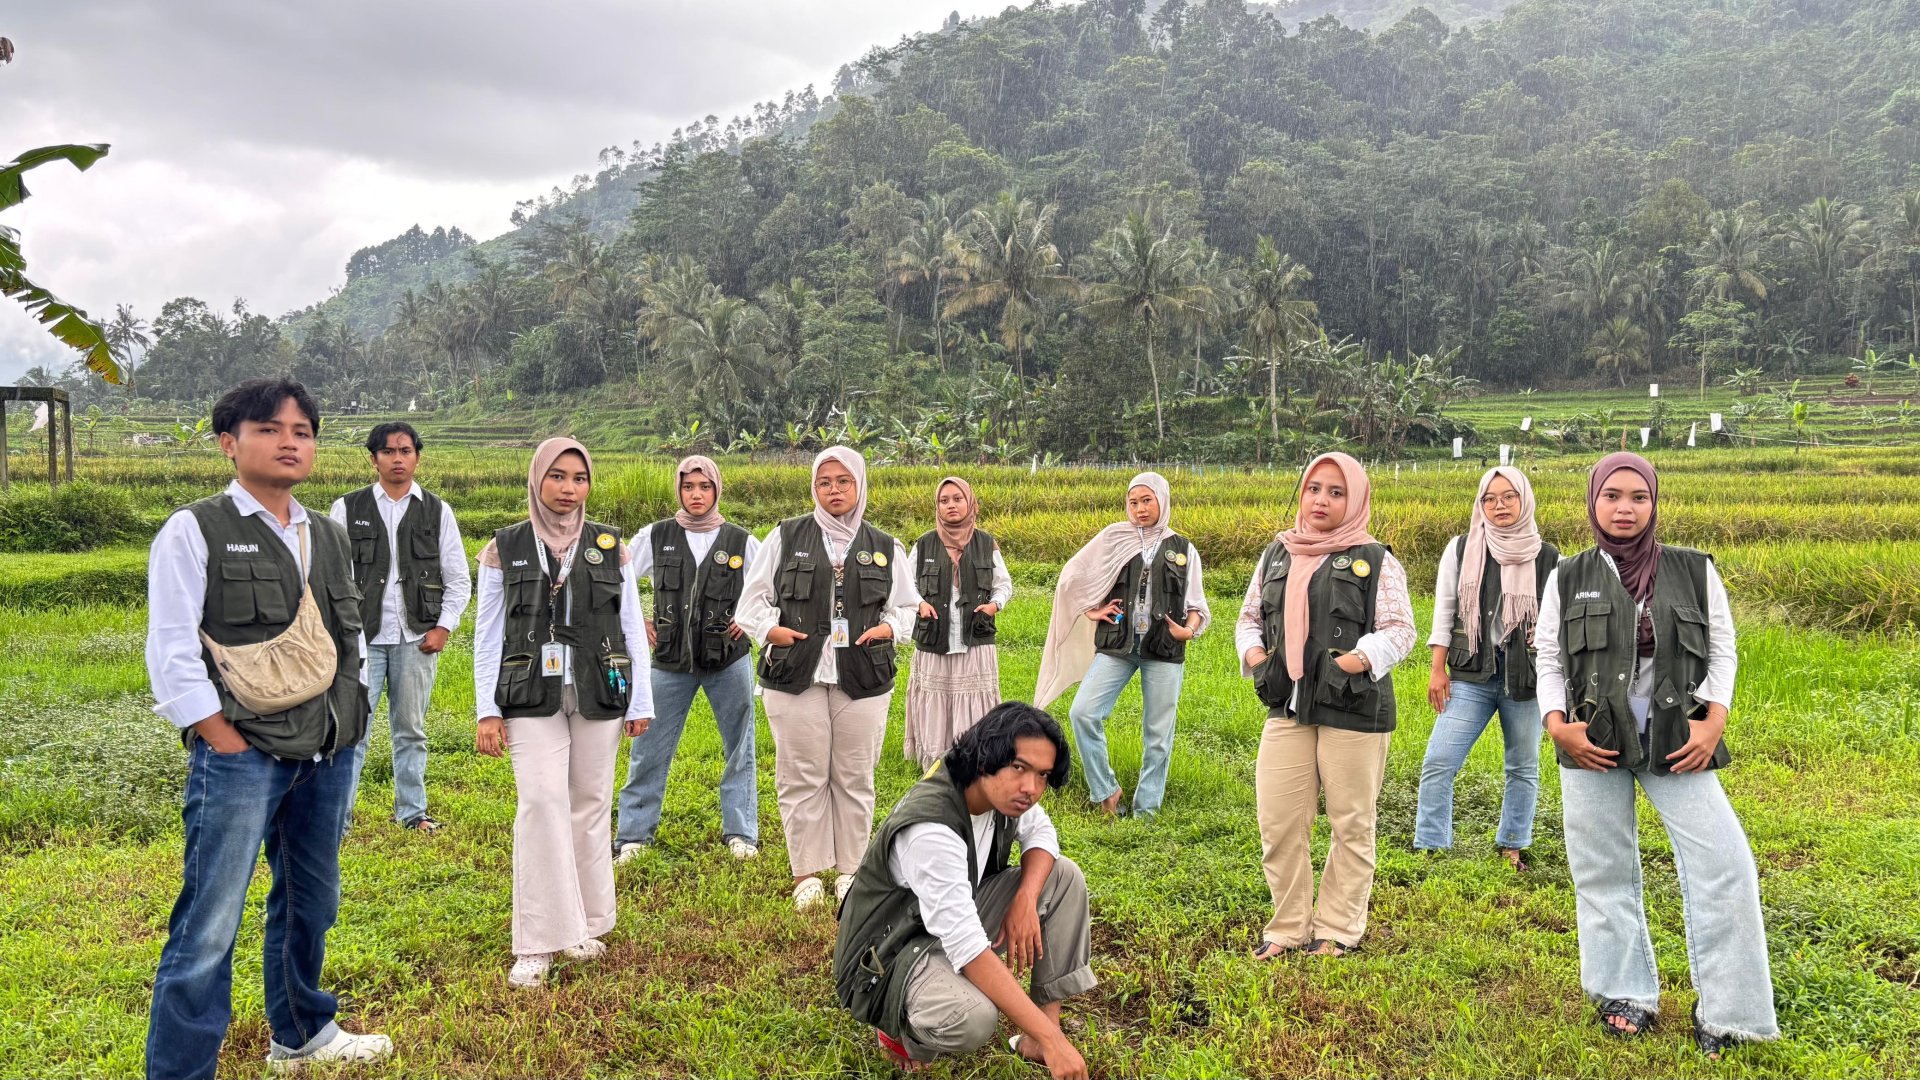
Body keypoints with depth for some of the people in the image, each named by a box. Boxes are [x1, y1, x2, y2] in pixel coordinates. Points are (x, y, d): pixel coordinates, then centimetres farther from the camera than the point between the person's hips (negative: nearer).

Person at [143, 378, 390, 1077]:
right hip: (238, 758, -6)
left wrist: (347, 728, 9)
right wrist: (230, 747, -13)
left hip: (328, 755, 6)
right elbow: (172, 654, -10)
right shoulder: (194, 533, -5)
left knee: (312, 903, 18)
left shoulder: (329, 539, 13)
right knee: (209, 927, -4)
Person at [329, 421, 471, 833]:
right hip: (362, 639, -1)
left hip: (417, 640, 1)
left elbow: (459, 579, 8)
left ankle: (413, 811, 21)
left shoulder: (437, 511, 6)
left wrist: (443, 627, -1)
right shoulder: (347, 509, 4)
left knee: (410, 730, 10)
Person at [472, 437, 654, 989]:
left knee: (591, 804, 5)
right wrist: (487, 710, 0)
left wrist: (640, 703, 6)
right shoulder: (505, 548, 4)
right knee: (542, 802, -13)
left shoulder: (610, 546, 6)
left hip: (598, 694, 2)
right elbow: (488, 634, 5)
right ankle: (538, 943, -7)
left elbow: (632, 628, 8)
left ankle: (585, 924, 20)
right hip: (532, 697, -1)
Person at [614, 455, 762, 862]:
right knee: (648, 750, 3)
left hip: (728, 660, 0)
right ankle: (633, 835, 16)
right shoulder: (656, 537, -1)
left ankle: (740, 833, 20)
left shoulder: (741, 542, -1)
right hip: (671, 661, 0)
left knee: (739, 750, 7)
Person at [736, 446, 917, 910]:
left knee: (855, 776, 6)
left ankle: (851, 869, 20)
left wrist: (887, 628, -3)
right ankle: (807, 873, 14)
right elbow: (753, 597, 9)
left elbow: (906, 607, 18)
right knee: (802, 775, 2)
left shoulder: (885, 548, 10)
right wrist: (771, 629, -9)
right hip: (795, 675, -1)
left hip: (863, 678, 1)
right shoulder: (786, 537, 6)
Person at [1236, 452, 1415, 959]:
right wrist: (1253, 655, -1)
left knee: (1351, 823, 7)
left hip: (1353, 710, -4)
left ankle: (1338, 930, 21)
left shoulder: (1375, 561, -2)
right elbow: (1250, 616, 18)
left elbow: (1399, 630, -5)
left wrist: (1352, 663, -20)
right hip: (1288, 708, 4)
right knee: (1279, 822, 4)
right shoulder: (1277, 555, 11)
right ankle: (1288, 926, 20)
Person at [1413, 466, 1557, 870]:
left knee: (1524, 768, 12)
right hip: (1471, 674, 0)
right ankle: (1429, 850, 1)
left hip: (1525, 677, 0)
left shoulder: (1548, 559, 1)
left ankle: (1513, 847, 30)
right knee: (1438, 763, -8)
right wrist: (1437, 670, 1)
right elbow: (1444, 612, 5)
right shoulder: (1461, 549, 2)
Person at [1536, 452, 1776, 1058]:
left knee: (1724, 866, -8)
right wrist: (1556, 724, -7)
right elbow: (1548, 660, 7)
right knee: (1604, 872, 7)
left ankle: (1727, 1012, 6)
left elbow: (1722, 651, 6)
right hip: (1592, 743, 1)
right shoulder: (1568, 578, 3)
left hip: (1676, 741, 0)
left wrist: (1712, 723, -7)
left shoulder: (1694, 571, 2)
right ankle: (1627, 995, 23)